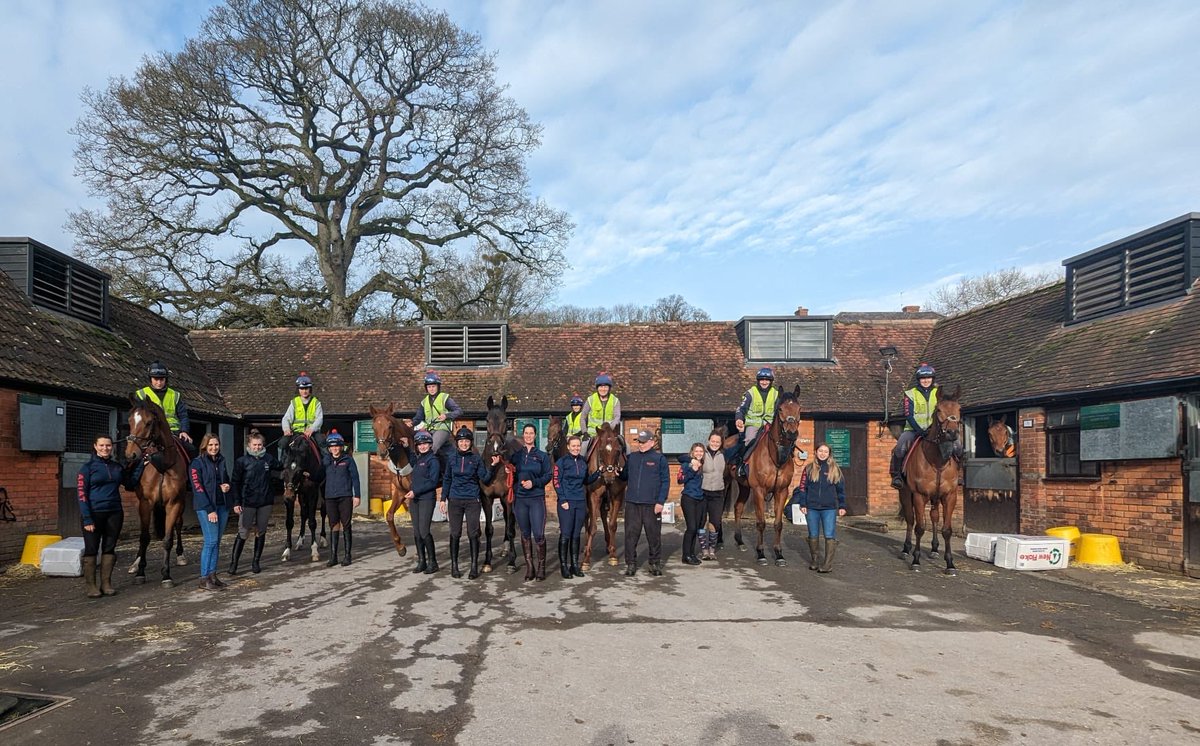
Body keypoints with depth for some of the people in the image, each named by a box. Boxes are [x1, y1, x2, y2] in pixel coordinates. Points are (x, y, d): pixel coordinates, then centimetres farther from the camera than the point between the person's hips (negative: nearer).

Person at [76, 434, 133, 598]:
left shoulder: (117, 466, 9)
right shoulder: (88, 466, -4)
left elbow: (130, 484, 16)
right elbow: (81, 493, -9)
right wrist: (87, 519, -15)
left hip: (114, 513, 4)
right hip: (94, 513, -4)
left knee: (109, 548, 8)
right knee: (91, 550, 3)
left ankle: (106, 583, 17)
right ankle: (90, 585, 12)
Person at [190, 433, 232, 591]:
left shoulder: (221, 461, 13)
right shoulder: (197, 463, -5)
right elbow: (198, 488, -11)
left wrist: (227, 486, 0)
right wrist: (210, 510, -16)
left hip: (222, 505, 6)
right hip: (206, 507, -6)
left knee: (217, 541, 8)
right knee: (211, 541, -9)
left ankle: (212, 575, 15)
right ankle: (204, 579, -1)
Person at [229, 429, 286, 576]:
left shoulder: (268, 458, 4)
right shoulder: (242, 461, -5)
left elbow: (281, 467, 19)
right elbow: (235, 483, -4)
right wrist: (236, 503, -11)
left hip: (266, 502, 3)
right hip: (247, 503, -3)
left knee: (261, 532, 10)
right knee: (243, 533, -2)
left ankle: (256, 561, 20)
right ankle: (233, 563, 7)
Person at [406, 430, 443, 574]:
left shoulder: (433, 460, -8)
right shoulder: (416, 459, 14)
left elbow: (433, 481, -16)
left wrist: (416, 491, -19)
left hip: (427, 499, -7)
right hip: (414, 499, 7)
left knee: (424, 531, -10)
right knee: (416, 532, 8)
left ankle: (432, 562, 0)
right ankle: (421, 562, 15)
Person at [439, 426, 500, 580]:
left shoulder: (476, 459, 0)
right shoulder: (452, 458, 5)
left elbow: (485, 479, -2)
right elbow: (447, 480, 10)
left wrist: (493, 466, -15)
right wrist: (443, 498, 5)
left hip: (472, 501, -2)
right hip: (454, 501, 2)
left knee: (473, 534, -1)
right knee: (455, 534, 6)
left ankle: (474, 566, 7)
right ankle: (454, 565, 16)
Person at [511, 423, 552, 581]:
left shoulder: (542, 455, 3)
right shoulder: (516, 455, 10)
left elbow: (548, 475, -1)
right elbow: (512, 476, 15)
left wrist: (534, 482, -14)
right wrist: (510, 472, -8)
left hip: (537, 498, -3)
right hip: (520, 498, 3)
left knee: (539, 534, -7)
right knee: (525, 534, 9)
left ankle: (541, 566, 5)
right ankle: (529, 566, 17)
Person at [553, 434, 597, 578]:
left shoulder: (583, 462, 8)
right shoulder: (562, 462, -6)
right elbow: (556, 482, -8)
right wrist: (563, 500, -14)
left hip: (581, 502, 5)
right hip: (566, 502, -4)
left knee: (576, 535, 10)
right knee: (565, 534, -2)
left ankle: (575, 565, 18)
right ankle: (563, 565, 8)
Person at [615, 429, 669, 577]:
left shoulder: (660, 459, -1)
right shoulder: (631, 457, 10)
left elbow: (665, 481, -4)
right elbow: (625, 476, 18)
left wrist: (661, 502, -11)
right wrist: (618, 473, -4)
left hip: (652, 504, -3)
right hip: (632, 503, 3)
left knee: (654, 535, 7)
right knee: (630, 534, 6)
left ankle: (655, 563, 20)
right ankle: (630, 563, 16)